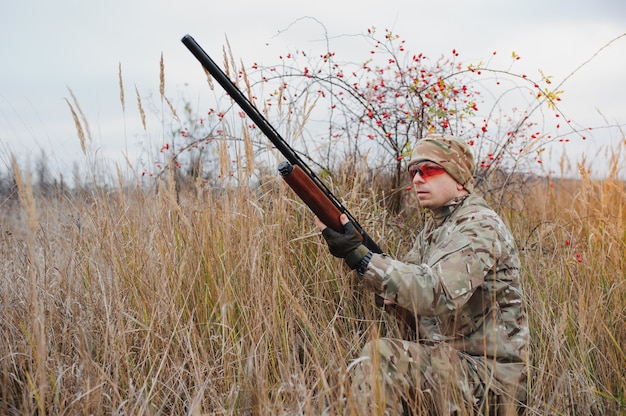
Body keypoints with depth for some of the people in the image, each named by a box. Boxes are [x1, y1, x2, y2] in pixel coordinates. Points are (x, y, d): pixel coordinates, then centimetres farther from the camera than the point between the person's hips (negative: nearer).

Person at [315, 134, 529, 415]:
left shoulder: (480, 225, -15)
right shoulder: (434, 226, 14)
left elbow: (440, 295, -30)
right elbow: (406, 280, 11)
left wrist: (359, 255, -31)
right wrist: (351, 248, -7)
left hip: (490, 374, -8)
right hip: (444, 360, 9)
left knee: (378, 359, -24)